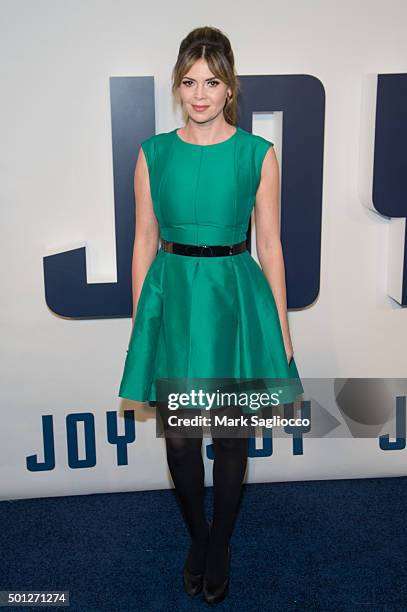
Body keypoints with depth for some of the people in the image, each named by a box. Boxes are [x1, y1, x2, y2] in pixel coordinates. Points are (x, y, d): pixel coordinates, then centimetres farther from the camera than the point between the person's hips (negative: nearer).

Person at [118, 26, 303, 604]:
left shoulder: (258, 154, -1)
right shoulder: (153, 153, 3)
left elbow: (269, 246, 1)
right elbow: (145, 242, 6)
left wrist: (283, 333, 1)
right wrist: (140, 319, 5)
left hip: (234, 298, -1)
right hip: (172, 297, 2)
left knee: (230, 433, 9)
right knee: (178, 436, 9)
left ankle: (221, 543, 33)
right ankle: (197, 534, 36)